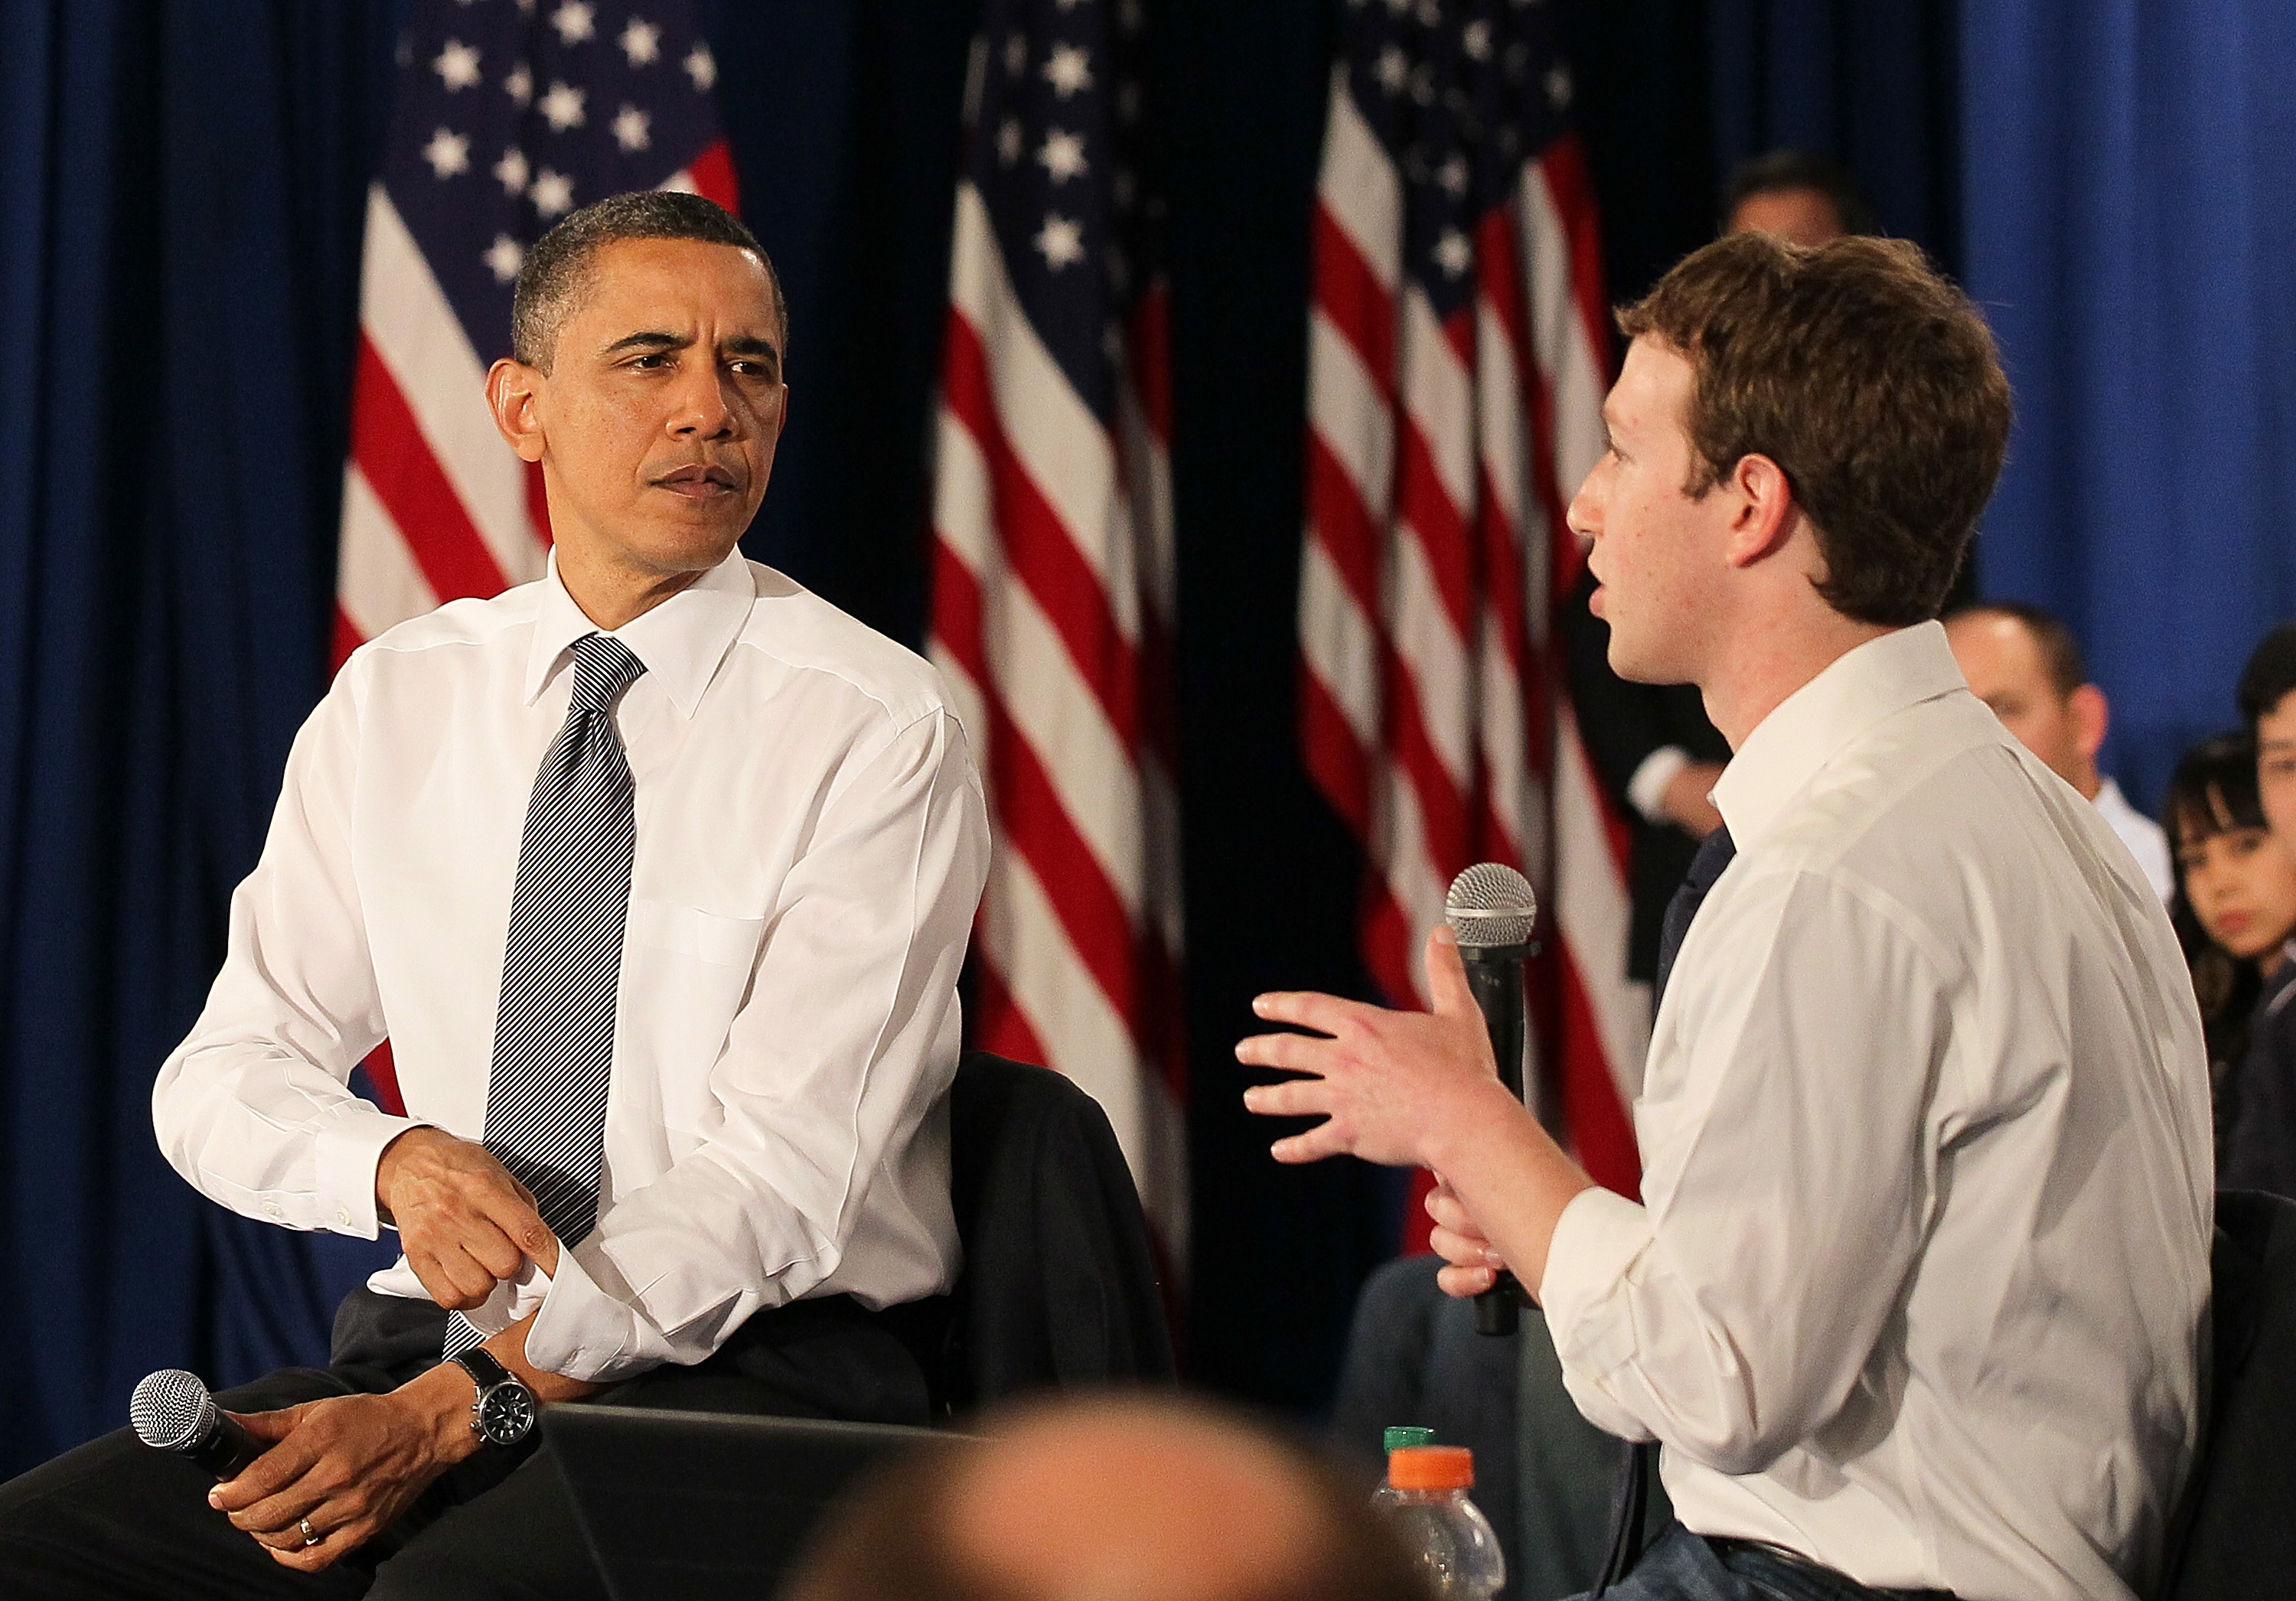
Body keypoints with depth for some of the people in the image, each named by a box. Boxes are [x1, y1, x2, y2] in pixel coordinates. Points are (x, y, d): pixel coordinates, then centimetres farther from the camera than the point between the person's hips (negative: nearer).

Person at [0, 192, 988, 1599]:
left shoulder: (877, 730, -5)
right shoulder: (395, 701, 10)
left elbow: (788, 1171, -13)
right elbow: (223, 1076, 10)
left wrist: (463, 1409, -22)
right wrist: (398, 1159, -14)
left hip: (751, 1372, -5)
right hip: (428, 1341, 5)